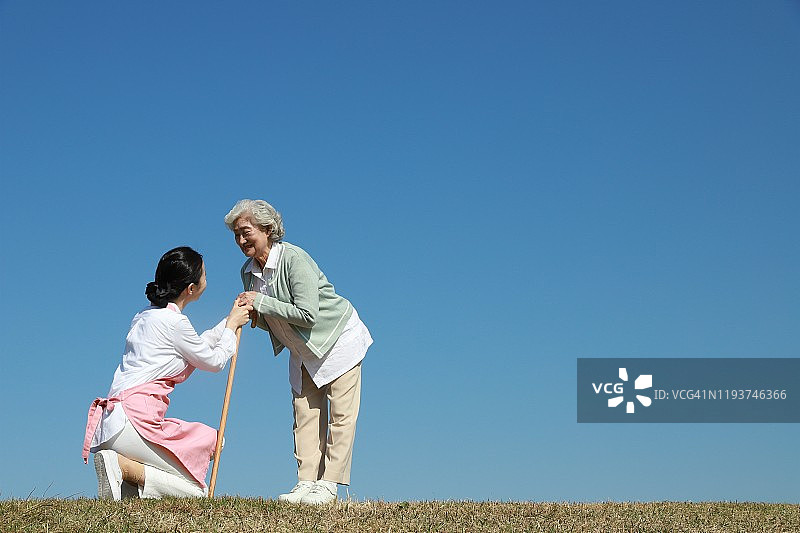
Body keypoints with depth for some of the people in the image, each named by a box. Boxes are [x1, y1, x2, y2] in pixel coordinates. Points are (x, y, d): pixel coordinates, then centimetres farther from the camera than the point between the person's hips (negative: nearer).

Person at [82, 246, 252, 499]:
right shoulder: (173, 321, -9)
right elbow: (214, 361, 6)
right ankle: (122, 466, -16)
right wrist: (232, 326, 21)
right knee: (196, 489, -4)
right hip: (135, 419, -9)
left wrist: (229, 321, 33)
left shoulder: (145, 316, 19)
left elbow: (198, 348, 31)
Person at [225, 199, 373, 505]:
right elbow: (271, 323, 8)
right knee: (305, 414, 1)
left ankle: (328, 484, -4)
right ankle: (306, 483, 2)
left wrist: (261, 302, -28)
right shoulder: (249, 271, -1)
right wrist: (250, 315, -14)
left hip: (338, 339, -7)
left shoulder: (294, 259, -25)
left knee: (341, 414, -7)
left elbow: (308, 314, -31)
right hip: (303, 349, 7)